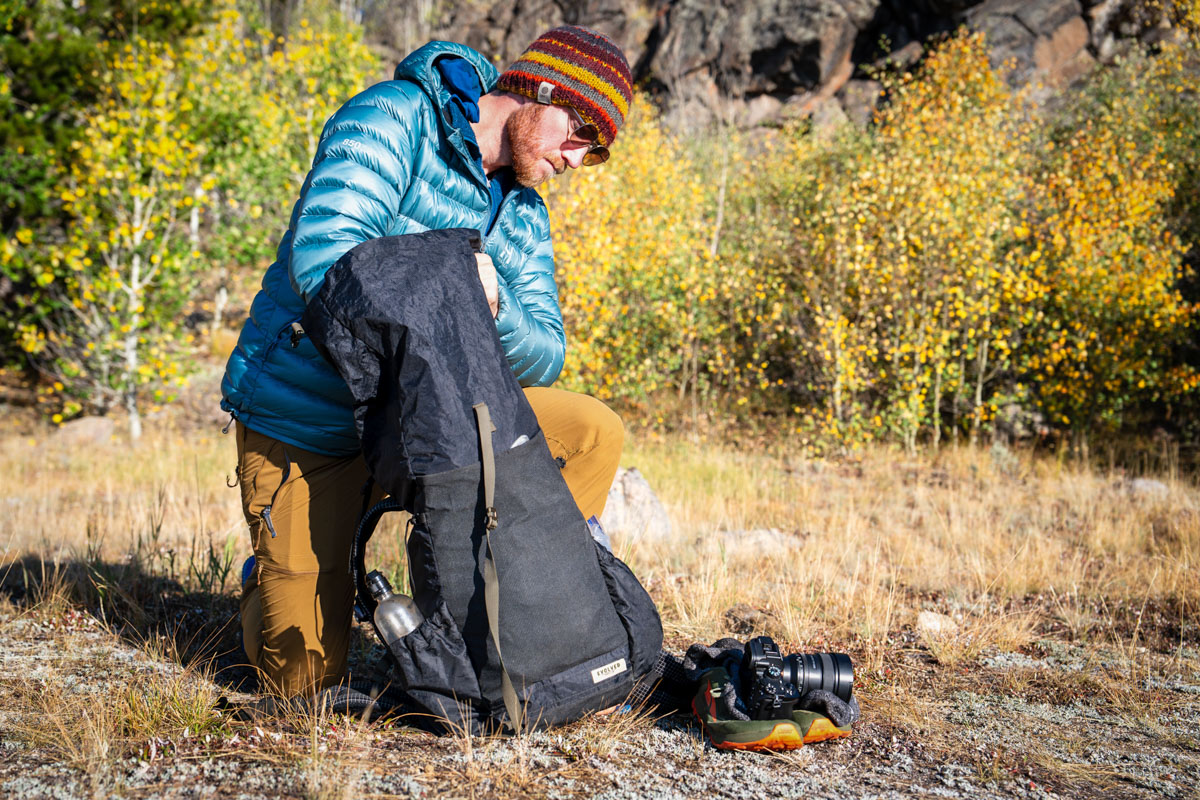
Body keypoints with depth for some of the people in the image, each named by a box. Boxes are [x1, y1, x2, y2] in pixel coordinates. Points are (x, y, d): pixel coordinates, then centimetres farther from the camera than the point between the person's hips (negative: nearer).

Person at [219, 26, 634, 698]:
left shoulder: (525, 217, 7)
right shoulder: (393, 118, -14)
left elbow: (542, 361, -5)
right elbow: (322, 256, -28)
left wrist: (494, 305, -26)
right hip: (304, 427, -6)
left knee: (595, 434, -10)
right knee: (306, 675, -5)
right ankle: (271, 583, 29)